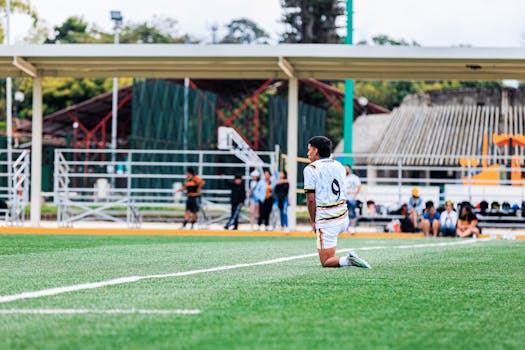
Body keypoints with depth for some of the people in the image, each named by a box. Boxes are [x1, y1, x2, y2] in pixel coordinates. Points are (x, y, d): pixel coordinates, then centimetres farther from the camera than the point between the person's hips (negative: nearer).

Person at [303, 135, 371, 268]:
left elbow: (311, 199, -14)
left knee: (326, 262, -4)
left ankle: (347, 260, -27)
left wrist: (313, 221, -2)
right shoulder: (339, 166, 11)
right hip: (344, 218, 7)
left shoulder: (310, 169, -9)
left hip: (327, 221, -7)